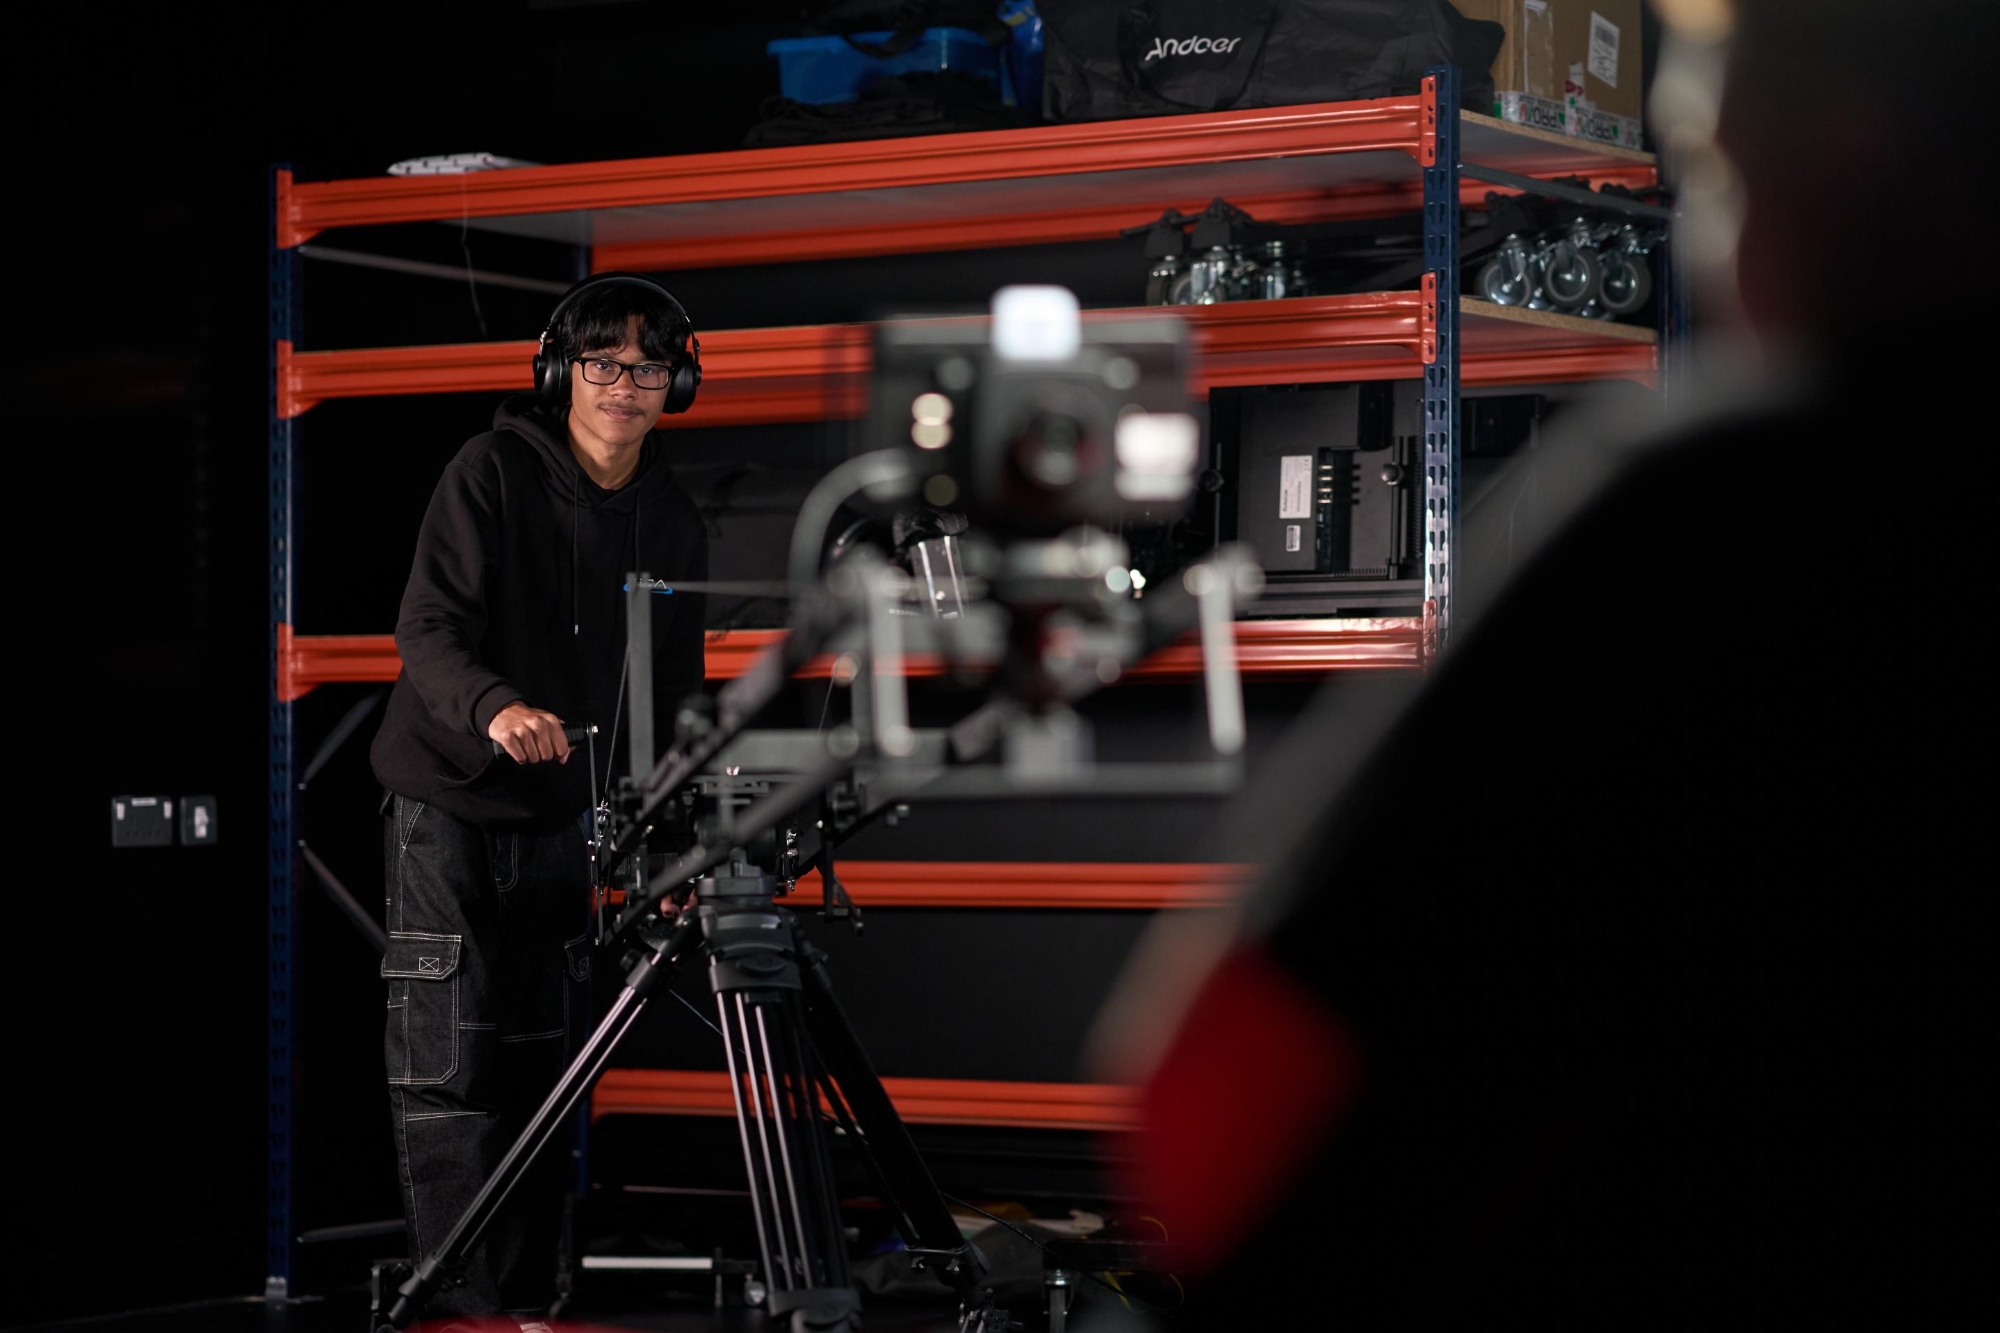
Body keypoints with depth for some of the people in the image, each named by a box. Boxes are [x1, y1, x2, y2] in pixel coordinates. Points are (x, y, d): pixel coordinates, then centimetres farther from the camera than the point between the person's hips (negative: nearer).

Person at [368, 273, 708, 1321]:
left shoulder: (673, 525, 7)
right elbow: (429, 629, -20)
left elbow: (673, 689, 11)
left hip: (561, 815, 5)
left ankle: (532, 1295, 15)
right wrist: (496, 706, -41)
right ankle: (470, 1301, -7)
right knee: (450, 1068, -9)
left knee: (545, 1065, 8)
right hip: (450, 805, -5)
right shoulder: (493, 474, -10)